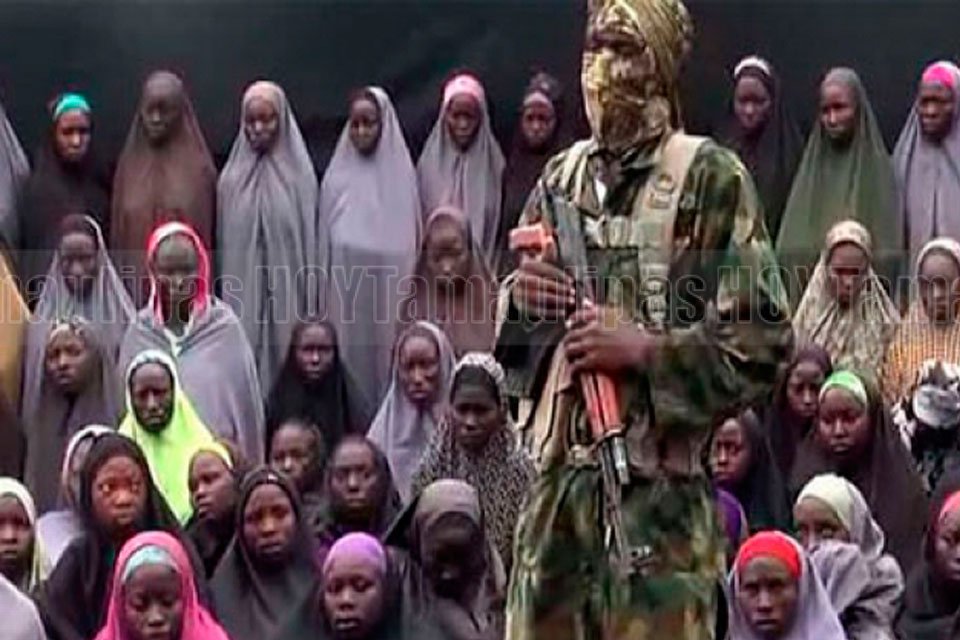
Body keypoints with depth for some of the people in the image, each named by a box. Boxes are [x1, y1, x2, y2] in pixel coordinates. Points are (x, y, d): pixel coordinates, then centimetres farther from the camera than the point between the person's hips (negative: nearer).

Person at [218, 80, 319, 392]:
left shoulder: (299, 174, -1)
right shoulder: (232, 176, 5)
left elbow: (309, 239, 0)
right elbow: (224, 240, 8)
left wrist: (309, 301, -2)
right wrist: (222, 298, 7)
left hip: (286, 290, -1)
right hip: (243, 292, 1)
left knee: (285, 357, 0)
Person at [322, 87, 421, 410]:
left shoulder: (400, 174, 0)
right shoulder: (338, 174, 7)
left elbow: (410, 239, 1)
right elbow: (324, 234, 8)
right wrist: (324, 290, 2)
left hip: (387, 288, -2)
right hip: (344, 288, 2)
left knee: (382, 353, 0)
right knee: (347, 351, 1)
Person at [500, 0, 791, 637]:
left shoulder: (710, 178, -4)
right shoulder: (562, 177, 13)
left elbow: (762, 341, -8)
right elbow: (509, 330, 20)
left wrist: (645, 349, -17)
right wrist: (519, 302, -2)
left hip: (661, 488, -5)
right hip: (557, 480, 6)